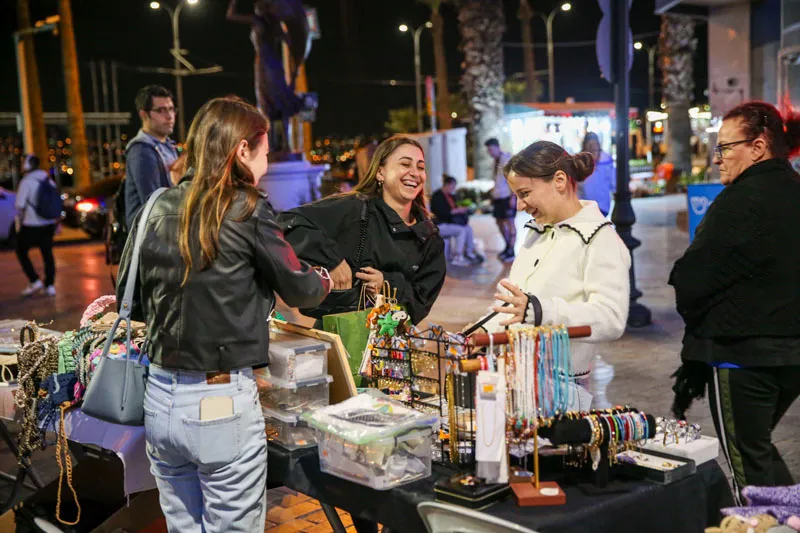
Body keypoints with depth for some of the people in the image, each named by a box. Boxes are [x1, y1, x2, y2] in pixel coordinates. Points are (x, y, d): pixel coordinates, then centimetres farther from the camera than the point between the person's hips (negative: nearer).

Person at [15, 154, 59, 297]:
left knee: (21, 252, 11)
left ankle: (35, 281, 2)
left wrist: (19, 222, -2)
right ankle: (49, 285, 12)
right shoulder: (49, 180, 8)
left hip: (31, 225, -6)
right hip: (49, 224, 6)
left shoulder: (26, 182, -13)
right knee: (47, 254, 13)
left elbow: (20, 206, -16)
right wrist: (56, 223, 20)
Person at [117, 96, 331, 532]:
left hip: (159, 398, 6)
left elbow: (128, 300, 13)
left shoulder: (157, 209, 4)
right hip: (221, 403, -5)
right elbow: (298, 289, 0)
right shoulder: (247, 210, -10)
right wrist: (327, 279, 21)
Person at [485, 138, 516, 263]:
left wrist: (513, 197, -18)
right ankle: (507, 246, 25)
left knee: (510, 222, -6)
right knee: (499, 222, 11)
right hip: (498, 196, 8)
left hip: (507, 196, -8)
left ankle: (511, 251, -3)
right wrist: (493, 195, 17)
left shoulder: (507, 159, -10)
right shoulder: (496, 161, 14)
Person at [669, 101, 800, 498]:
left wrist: (694, 316, 2)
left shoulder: (742, 201, -19)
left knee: (747, 464, 4)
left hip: (742, 354, -9)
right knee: (760, 449, 25)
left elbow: (691, 279, -18)